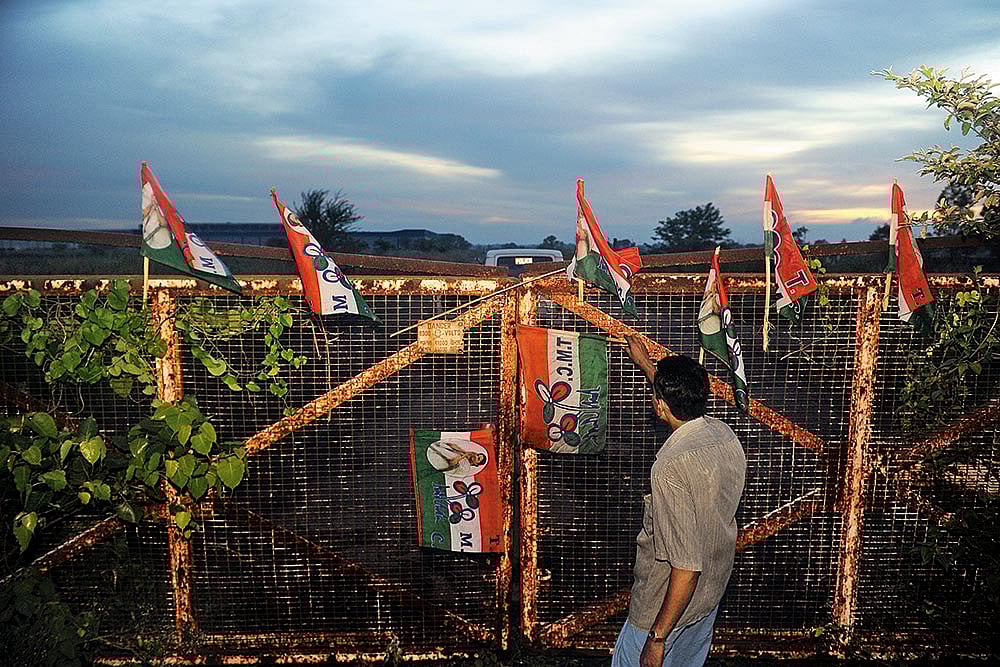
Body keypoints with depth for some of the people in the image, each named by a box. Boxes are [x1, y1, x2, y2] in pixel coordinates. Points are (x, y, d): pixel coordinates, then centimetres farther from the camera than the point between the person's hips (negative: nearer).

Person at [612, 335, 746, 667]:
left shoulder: (671, 469, -34)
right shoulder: (725, 434, -9)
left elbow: (686, 568, -32)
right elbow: (684, 403, 16)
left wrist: (657, 637, -22)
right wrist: (644, 363, 28)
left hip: (669, 603, -7)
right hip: (712, 594, 8)